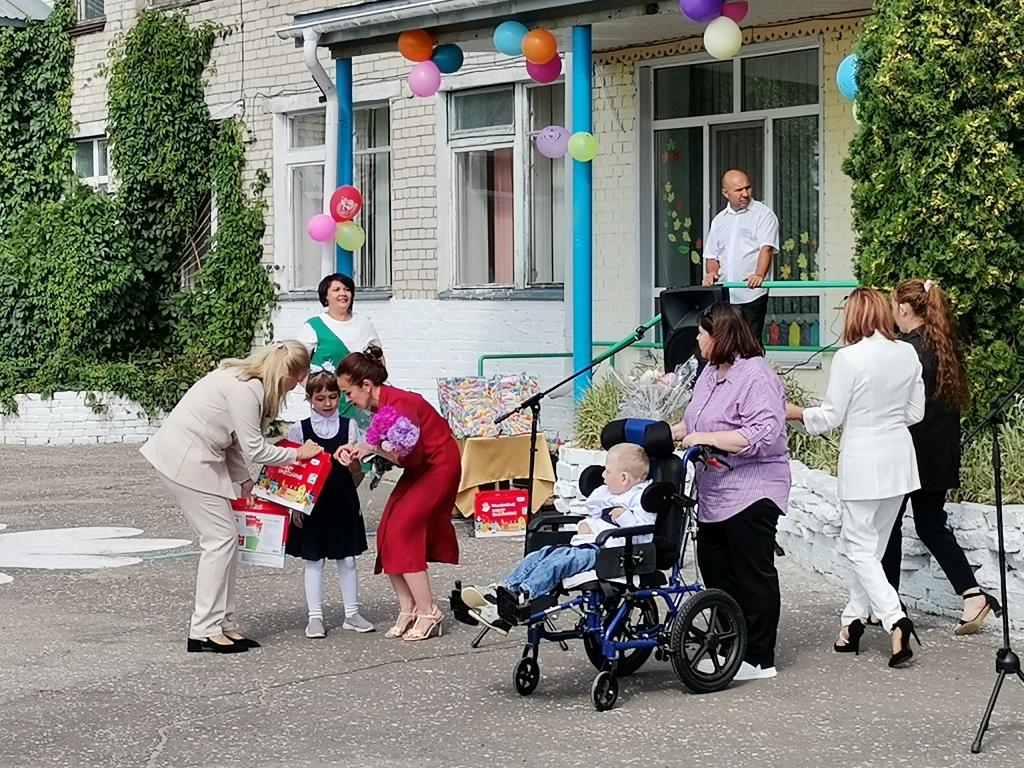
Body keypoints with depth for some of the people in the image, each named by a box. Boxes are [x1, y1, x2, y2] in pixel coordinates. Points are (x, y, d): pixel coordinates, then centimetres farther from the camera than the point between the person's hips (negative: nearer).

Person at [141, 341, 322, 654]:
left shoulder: (246, 382, 10)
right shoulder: (245, 390, -21)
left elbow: (232, 439, 15)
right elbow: (254, 450, -18)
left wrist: (243, 481, 11)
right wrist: (298, 454, -6)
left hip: (198, 457, 10)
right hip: (186, 460, -10)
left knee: (224, 537, 10)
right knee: (221, 538, -7)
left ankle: (222, 624, 13)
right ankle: (204, 630, -4)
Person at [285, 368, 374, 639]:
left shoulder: (349, 426, 3)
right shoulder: (299, 429, -1)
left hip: (343, 501, 2)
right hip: (312, 502, -1)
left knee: (347, 559, 7)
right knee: (313, 559, 3)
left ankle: (352, 614, 16)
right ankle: (315, 617, 9)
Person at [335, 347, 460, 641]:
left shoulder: (399, 404, -27)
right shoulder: (380, 404, 0)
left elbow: (409, 456, -26)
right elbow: (392, 448, 4)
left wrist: (372, 447, -30)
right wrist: (358, 449, -8)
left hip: (440, 466, -9)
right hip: (420, 469, 9)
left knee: (401, 531, -14)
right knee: (387, 533, 0)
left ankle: (428, 612, -8)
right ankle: (408, 610, 6)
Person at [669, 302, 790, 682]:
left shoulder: (755, 375, -17)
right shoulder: (711, 373, 13)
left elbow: (764, 434, -27)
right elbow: (694, 422, 26)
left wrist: (706, 438, -25)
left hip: (750, 491, -10)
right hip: (715, 492, 10)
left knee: (753, 574, -3)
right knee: (714, 567, 14)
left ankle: (759, 659, 4)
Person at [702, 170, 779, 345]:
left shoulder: (763, 214, 1)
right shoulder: (719, 220, 17)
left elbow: (767, 248, -12)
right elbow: (711, 255, 22)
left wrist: (759, 275, -29)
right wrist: (711, 272, 0)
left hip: (751, 293, -5)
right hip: (723, 295, 5)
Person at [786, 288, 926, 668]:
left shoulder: (849, 357, -16)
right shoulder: (908, 354, 2)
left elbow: (830, 416, -10)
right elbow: (915, 412, 9)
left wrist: (797, 412, 8)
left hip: (862, 460, -6)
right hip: (899, 457, 6)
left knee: (861, 547, 1)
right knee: (872, 544, 16)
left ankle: (896, 619, -15)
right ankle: (853, 622, 22)